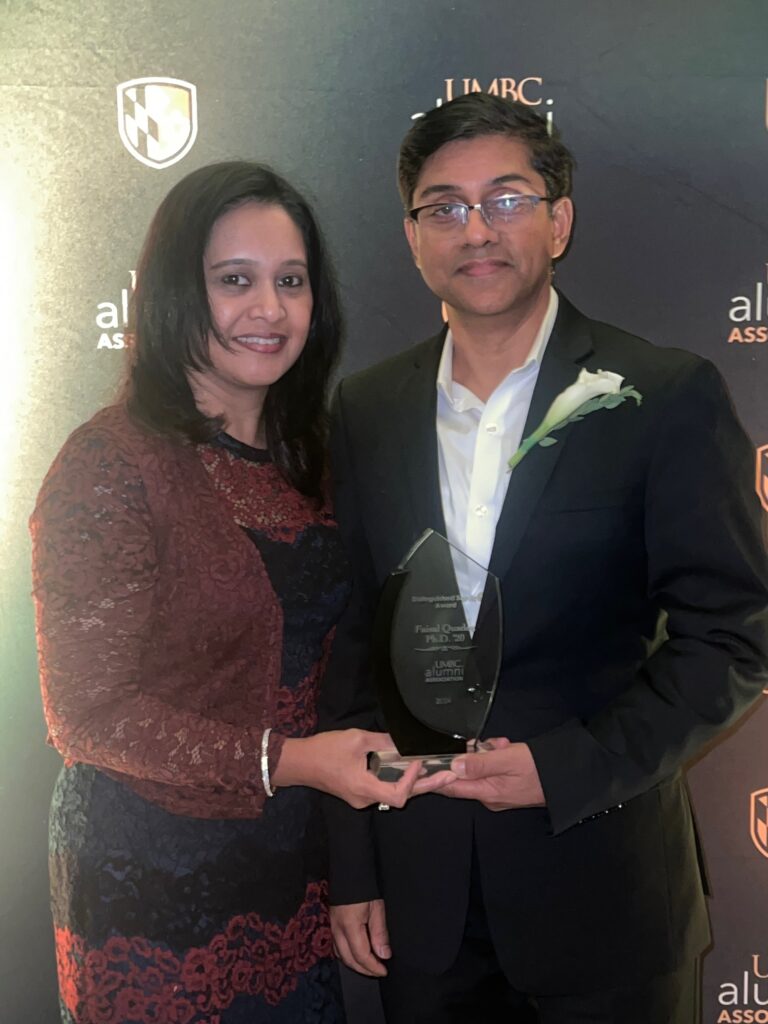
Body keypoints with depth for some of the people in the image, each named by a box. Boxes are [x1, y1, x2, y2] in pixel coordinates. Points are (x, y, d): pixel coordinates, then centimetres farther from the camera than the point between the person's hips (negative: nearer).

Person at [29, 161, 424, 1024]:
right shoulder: (111, 466, -18)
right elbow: (92, 711, -18)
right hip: (154, 877, -6)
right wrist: (282, 761, -25)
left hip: (292, 861, 6)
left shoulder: (300, 453, 5)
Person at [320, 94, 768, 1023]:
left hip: (603, 887, -2)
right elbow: (350, 637, 4)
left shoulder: (668, 397, -8)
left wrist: (567, 765, -18)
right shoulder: (366, 408, 2)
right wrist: (351, 868, 4)